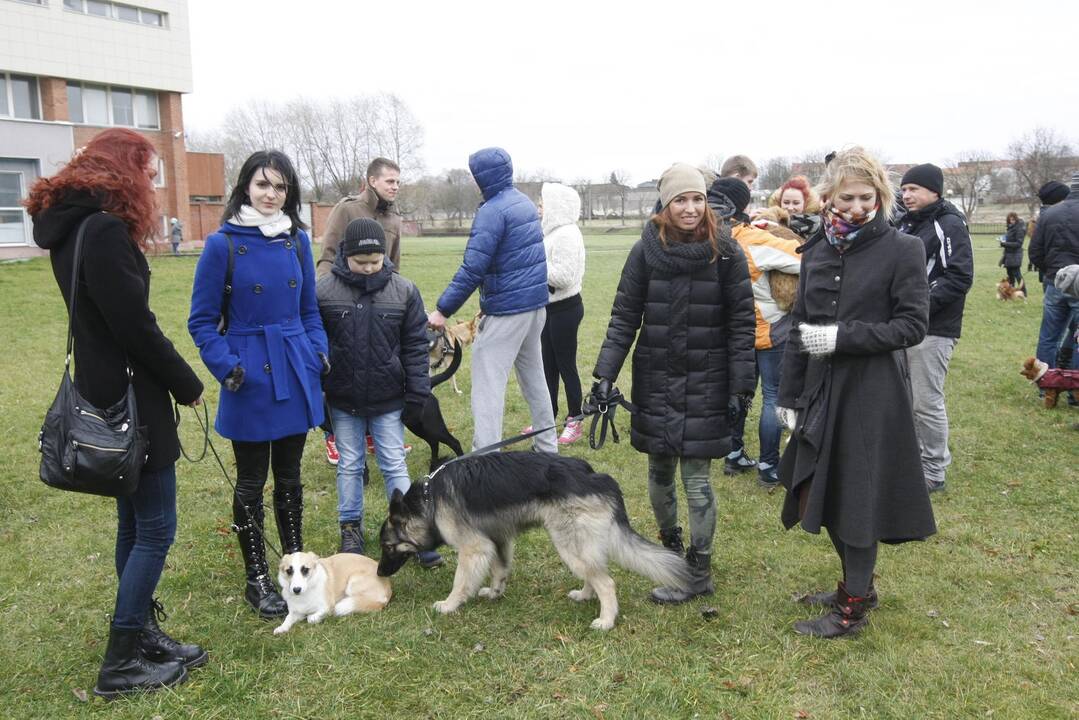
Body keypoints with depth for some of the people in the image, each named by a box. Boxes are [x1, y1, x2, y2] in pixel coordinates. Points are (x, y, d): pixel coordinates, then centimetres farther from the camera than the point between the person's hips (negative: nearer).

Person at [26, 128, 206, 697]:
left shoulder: (72, 227, 12)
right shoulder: (105, 229, -19)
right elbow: (135, 325, -21)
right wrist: (187, 384, -8)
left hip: (105, 395, 10)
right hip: (130, 401, -10)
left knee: (134, 524, 18)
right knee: (155, 529, 0)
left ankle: (142, 636, 30)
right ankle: (120, 665, 10)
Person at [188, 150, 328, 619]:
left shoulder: (297, 241, 3)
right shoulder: (222, 244, -8)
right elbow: (202, 321, -5)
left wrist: (319, 352, 0)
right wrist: (227, 366, -16)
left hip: (295, 374, 4)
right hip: (250, 377, -4)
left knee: (289, 477, 16)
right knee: (252, 483, 8)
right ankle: (257, 580, 22)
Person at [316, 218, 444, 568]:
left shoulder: (404, 291, -6)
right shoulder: (323, 291, -8)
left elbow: (415, 346, -1)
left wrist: (417, 395, -3)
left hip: (388, 399, 0)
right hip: (343, 399, 0)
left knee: (395, 466, 6)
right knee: (349, 466, 13)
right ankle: (351, 529, 27)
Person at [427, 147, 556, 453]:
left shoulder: (492, 211, -16)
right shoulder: (525, 203, 12)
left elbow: (473, 269, -21)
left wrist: (442, 310, -18)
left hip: (506, 309, -9)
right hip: (536, 302, 9)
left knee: (488, 382, -5)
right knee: (533, 374, 19)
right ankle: (547, 445, 28)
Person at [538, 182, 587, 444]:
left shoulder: (566, 235, -18)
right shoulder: (554, 232, 11)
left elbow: (563, 277, -24)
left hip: (564, 309, -10)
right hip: (551, 307, 10)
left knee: (566, 365, 0)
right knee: (548, 364, 16)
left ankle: (575, 422, 13)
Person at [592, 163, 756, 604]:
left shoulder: (725, 251, -6)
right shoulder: (647, 250, -2)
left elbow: (741, 321, -4)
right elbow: (624, 317, -1)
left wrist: (741, 384, -8)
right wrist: (605, 374, -8)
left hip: (705, 382, -2)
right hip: (655, 379, 2)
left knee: (697, 479, 1)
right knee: (659, 472, 13)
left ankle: (698, 573, 14)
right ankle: (669, 544, 35)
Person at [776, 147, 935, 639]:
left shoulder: (902, 250, -7)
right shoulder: (817, 252, 8)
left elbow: (913, 325, -11)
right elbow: (799, 328, 10)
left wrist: (843, 337, -20)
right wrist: (790, 395, 9)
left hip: (873, 395, -5)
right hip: (822, 392, 6)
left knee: (856, 499, 3)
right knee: (823, 493, 14)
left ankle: (853, 610, 19)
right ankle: (857, 585, 35)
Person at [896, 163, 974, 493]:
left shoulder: (949, 225, -10)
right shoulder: (906, 223, 14)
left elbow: (960, 278, -17)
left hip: (933, 330, -8)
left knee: (927, 402, -2)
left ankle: (934, 471, 11)